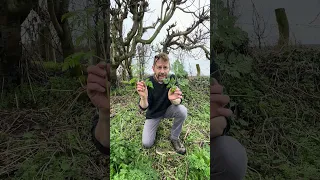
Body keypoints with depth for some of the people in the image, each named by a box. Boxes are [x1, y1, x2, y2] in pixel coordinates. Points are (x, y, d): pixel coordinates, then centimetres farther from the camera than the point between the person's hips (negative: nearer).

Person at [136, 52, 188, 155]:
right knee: (146, 144, -12)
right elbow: (143, 108, -23)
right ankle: (156, 124, 19)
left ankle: (174, 138, -6)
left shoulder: (172, 79, -18)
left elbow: (178, 101, -26)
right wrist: (143, 97, -48)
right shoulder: (148, 82, -22)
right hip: (153, 114, -1)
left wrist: (174, 99, -52)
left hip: (168, 110, 1)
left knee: (182, 110, -30)